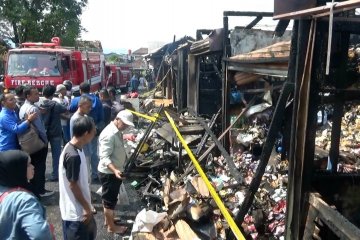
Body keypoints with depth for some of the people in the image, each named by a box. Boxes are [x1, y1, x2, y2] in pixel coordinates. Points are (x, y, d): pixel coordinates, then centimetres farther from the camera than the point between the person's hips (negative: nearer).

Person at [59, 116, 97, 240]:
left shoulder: (76, 148, 1)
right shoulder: (73, 156, -28)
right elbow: (73, 185, -22)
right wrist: (87, 208, -12)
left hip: (80, 208, 9)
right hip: (75, 212, -9)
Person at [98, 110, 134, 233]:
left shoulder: (117, 131, 4)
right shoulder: (109, 134, -27)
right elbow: (104, 157, -31)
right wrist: (115, 170, -42)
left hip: (114, 171, 10)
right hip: (109, 173, -10)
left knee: (108, 198, 23)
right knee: (110, 200, 5)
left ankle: (108, 219, 39)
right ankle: (111, 227, 19)